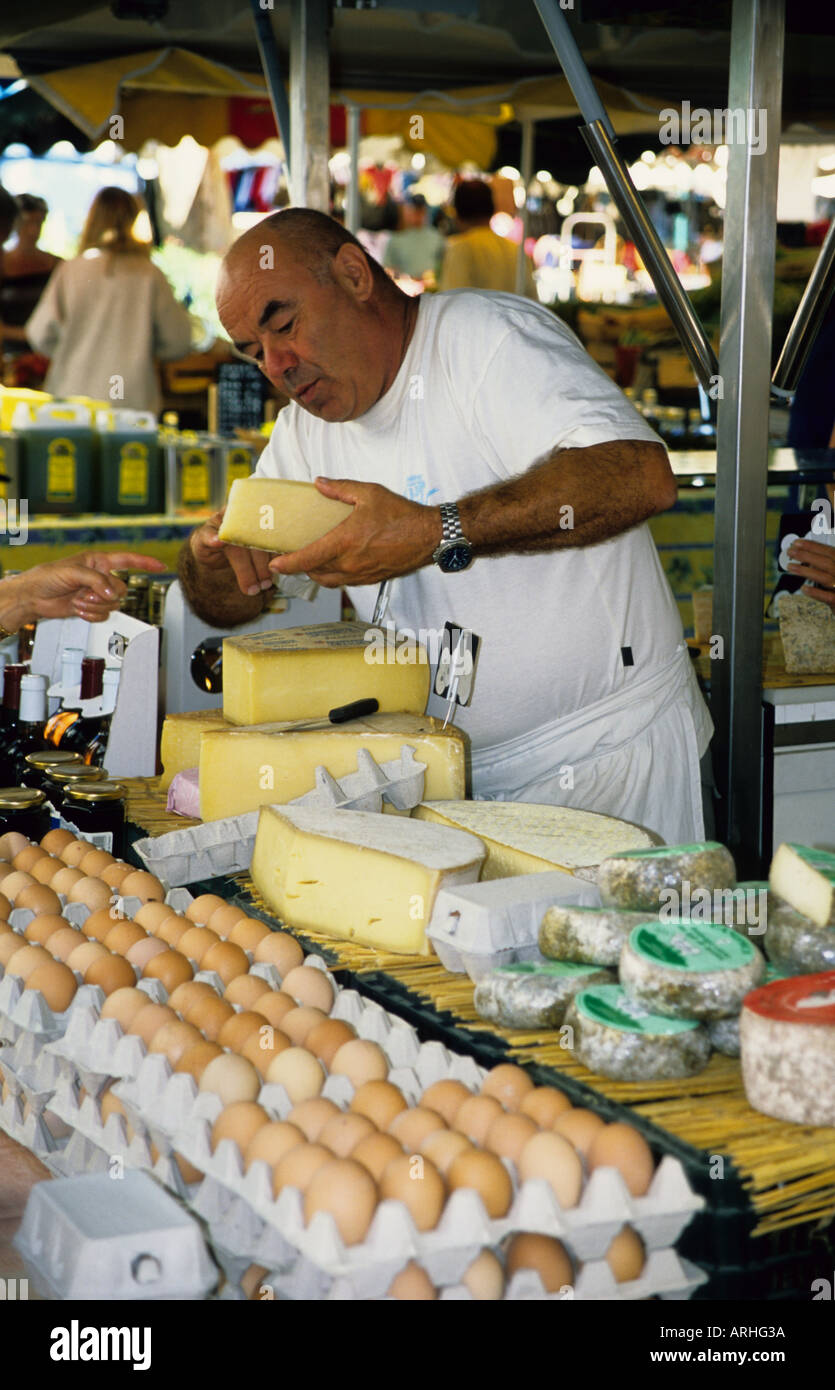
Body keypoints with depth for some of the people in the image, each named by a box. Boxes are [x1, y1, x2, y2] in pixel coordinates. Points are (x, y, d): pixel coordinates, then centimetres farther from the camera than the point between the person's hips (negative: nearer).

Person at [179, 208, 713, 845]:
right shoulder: (305, 429, 12)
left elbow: (640, 475, -28)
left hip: (606, 751, -6)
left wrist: (435, 534, -31)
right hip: (450, 773, 6)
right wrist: (212, 553, -6)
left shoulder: (489, 335, -12)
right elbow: (230, 606, 18)